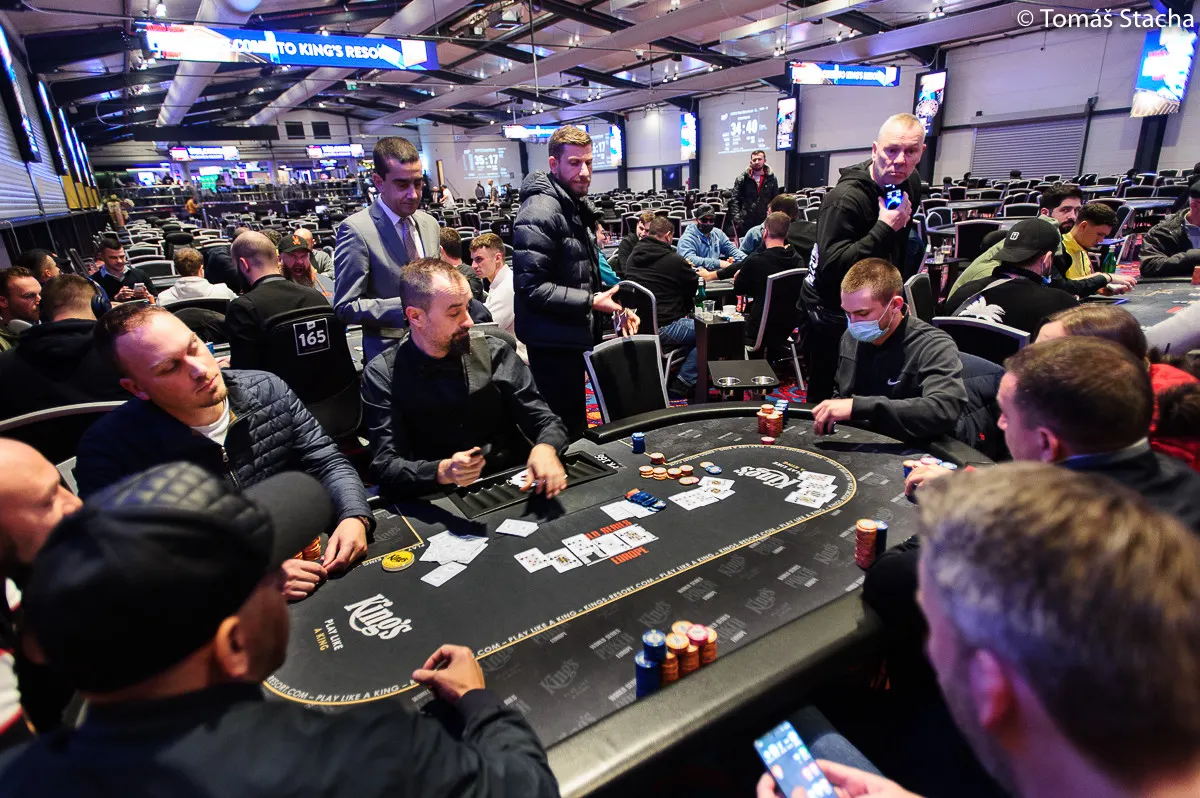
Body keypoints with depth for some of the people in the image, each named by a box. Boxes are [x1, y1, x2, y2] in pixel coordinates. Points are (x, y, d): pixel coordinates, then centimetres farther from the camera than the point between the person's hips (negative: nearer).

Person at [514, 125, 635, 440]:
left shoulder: (578, 207, 15)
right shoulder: (540, 213, -18)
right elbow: (531, 287, -25)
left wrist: (614, 306, 11)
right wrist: (591, 302, -24)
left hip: (574, 335, 9)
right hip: (552, 341, -9)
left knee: (574, 424, 18)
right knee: (565, 429, -2)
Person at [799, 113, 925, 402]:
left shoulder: (911, 184, 2)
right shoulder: (845, 199, -26)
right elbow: (831, 266, -35)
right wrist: (884, 229, -36)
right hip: (830, 315, -8)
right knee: (824, 397, 0)